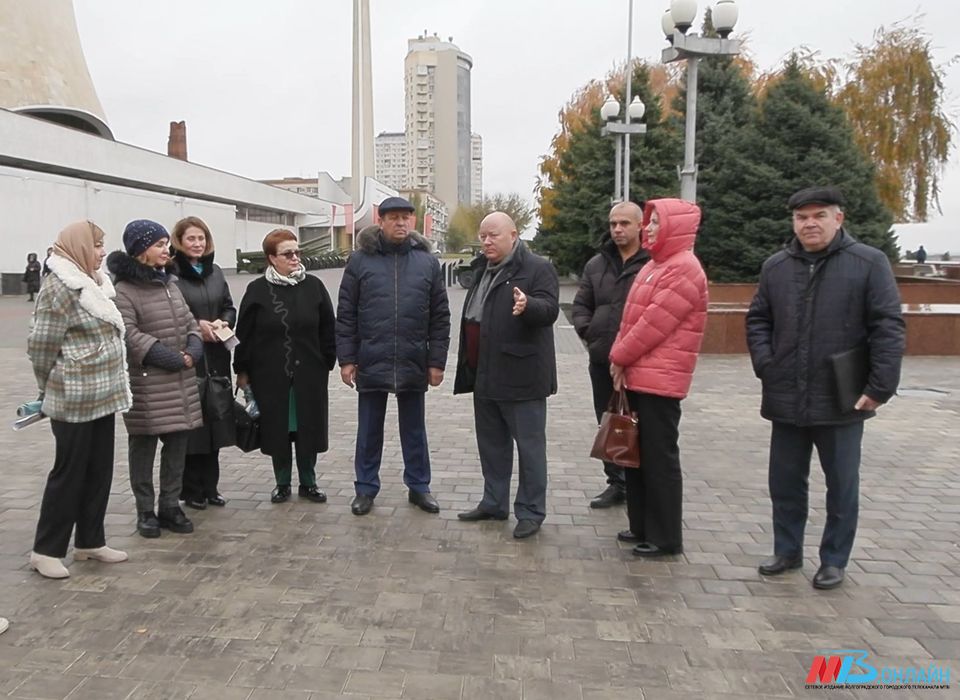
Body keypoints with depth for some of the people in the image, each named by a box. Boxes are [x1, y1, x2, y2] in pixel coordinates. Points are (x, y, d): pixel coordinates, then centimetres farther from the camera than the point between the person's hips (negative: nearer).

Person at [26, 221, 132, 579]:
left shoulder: (93, 282, 11)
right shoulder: (59, 287, -16)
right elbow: (42, 345, -13)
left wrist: (111, 382, 14)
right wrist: (51, 388, 1)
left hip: (103, 394, 8)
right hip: (75, 399, -8)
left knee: (99, 470, 13)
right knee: (69, 472, 1)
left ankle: (90, 541, 25)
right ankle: (46, 549, 15)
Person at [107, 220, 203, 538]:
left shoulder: (170, 282, 14)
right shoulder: (124, 290, -11)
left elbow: (189, 321, 14)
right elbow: (128, 334, -20)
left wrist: (193, 350, -6)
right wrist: (172, 358, -19)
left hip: (181, 382, 7)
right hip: (146, 384, -7)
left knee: (177, 445, 11)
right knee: (144, 448, 5)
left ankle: (170, 506, 23)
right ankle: (145, 511, 17)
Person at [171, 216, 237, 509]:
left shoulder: (215, 271, 14)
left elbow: (229, 307, 18)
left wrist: (222, 322, -2)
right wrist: (196, 325, -15)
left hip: (215, 358, 6)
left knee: (215, 421, 9)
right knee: (189, 425, -1)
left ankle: (210, 487, 21)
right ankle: (191, 490, 13)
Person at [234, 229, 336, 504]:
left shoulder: (313, 286, 2)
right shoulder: (257, 290, -2)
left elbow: (327, 328, 5)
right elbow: (244, 334, 1)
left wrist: (328, 362, 4)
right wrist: (242, 370, 1)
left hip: (309, 374, 1)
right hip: (271, 375, -1)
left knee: (308, 427, 7)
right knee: (277, 429, 7)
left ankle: (308, 483, 22)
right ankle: (282, 483, 24)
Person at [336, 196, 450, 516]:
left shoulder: (427, 261, 2)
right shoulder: (360, 259, -1)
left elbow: (440, 316, 2)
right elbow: (346, 314, 0)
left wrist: (437, 361, -1)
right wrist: (346, 358, -4)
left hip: (414, 363, 1)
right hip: (371, 362, -1)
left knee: (414, 429, 14)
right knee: (369, 430, 11)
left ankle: (418, 486, 27)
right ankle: (366, 488, 25)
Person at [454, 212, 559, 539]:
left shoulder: (537, 268, -9)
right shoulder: (482, 269, 17)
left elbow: (550, 308, -20)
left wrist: (528, 305, -42)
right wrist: (469, 365, 22)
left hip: (520, 375, -8)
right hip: (485, 375, 8)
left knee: (529, 444, 2)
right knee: (491, 443, 16)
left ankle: (530, 511, 12)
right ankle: (494, 503, 29)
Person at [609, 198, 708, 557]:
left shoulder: (683, 269, -14)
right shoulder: (654, 265, 17)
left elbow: (654, 323, -19)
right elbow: (632, 318, 15)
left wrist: (619, 357, -8)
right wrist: (620, 360, 2)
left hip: (659, 379, -10)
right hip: (638, 376, 10)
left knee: (659, 458, -1)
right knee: (636, 454, 15)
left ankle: (665, 537, 10)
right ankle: (642, 525, 27)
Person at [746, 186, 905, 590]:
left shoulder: (869, 263, -6)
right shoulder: (775, 267, 6)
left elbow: (888, 328, -9)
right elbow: (758, 321, 12)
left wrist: (880, 387, -13)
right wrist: (766, 367, -2)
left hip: (841, 401, -3)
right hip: (786, 400, 4)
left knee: (841, 485, 11)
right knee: (785, 481, 13)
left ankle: (834, 560, 26)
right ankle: (787, 551, 31)